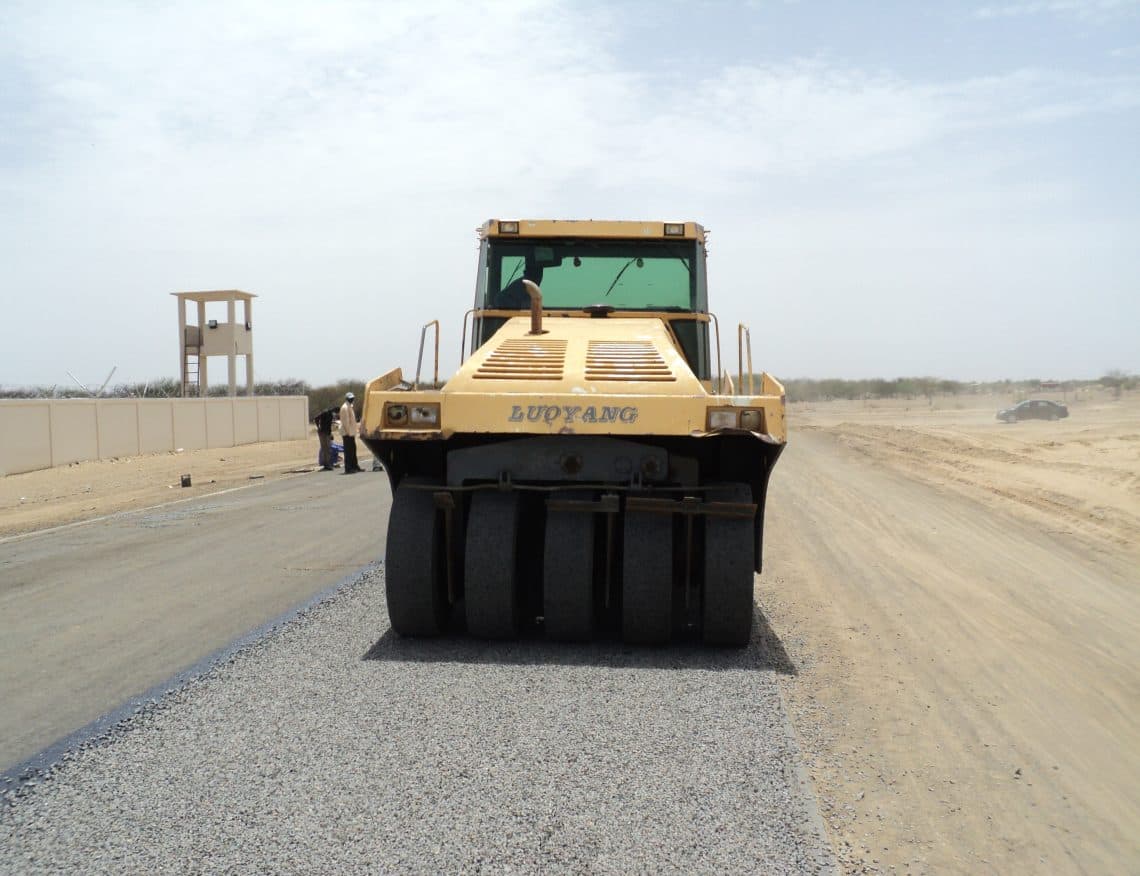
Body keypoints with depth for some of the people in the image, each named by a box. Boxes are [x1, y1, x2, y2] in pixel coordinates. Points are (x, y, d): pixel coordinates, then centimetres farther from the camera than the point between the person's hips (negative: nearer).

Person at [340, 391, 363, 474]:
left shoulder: (349, 407, 18)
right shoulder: (345, 407, -14)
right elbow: (345, 421, -20)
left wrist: (357, 427, 23)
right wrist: (348, 432, -23)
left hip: (351, 433, 10)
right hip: (347, 433, -10)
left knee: (353, 449, 15)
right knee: (348, 451, -9)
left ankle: (355, 466, 22)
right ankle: (348, 468, -7)